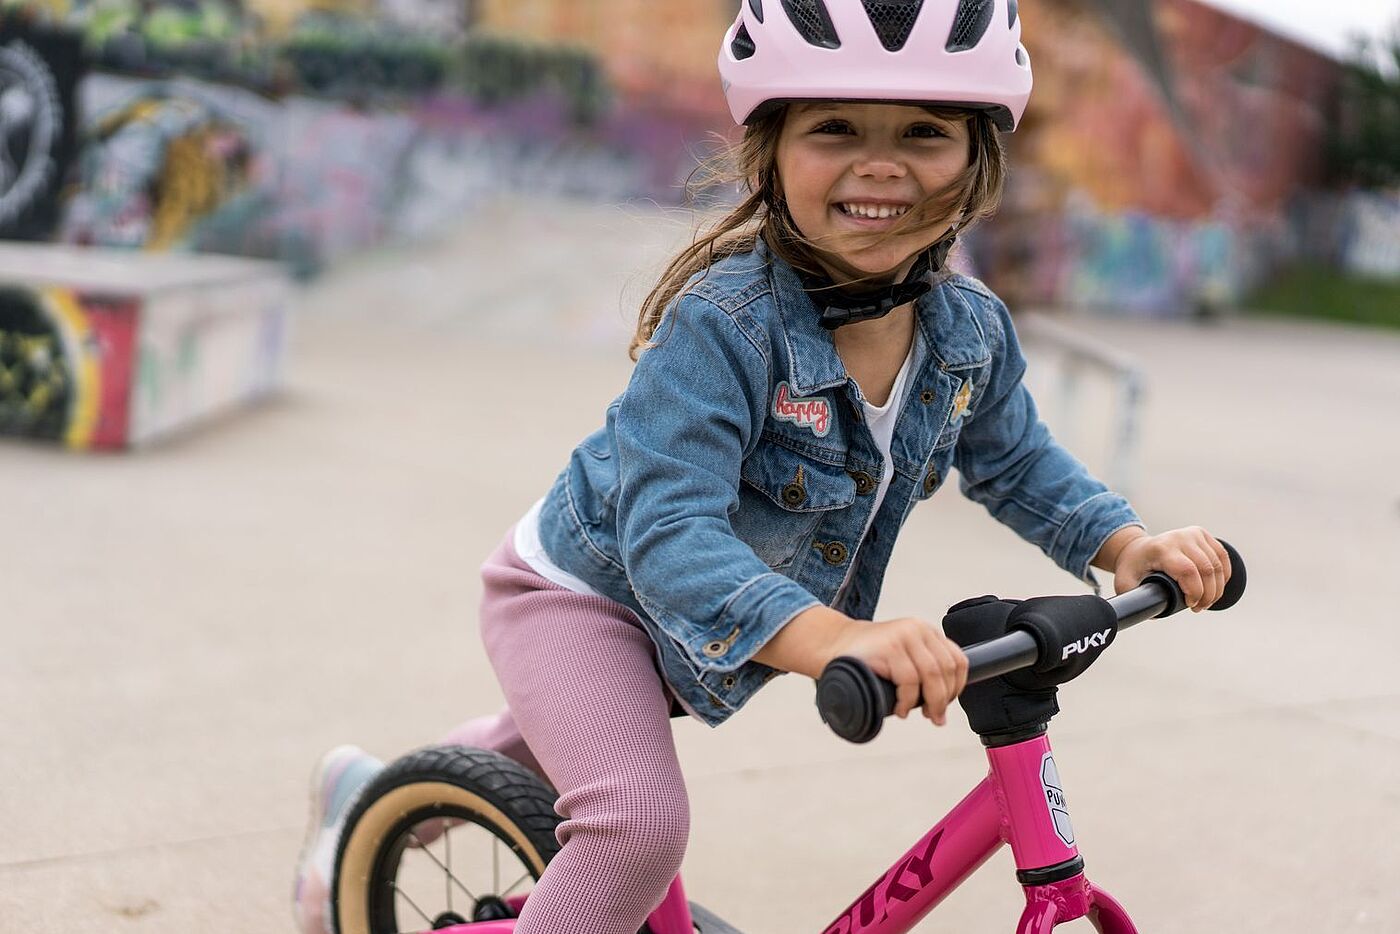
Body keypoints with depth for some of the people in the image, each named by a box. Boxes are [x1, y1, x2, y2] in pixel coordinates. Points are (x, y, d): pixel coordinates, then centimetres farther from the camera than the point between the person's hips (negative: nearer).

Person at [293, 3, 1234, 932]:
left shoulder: (972, 328, -15)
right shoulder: (723, 322, -37)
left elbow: (1016, 461, 5)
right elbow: (669, 533, -45)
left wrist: (1128, 545, -13)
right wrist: (834, 639, -61)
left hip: (706, 631, 7)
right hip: (584, 592, -7)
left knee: (572, 734, 32)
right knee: (642, 819, -30)